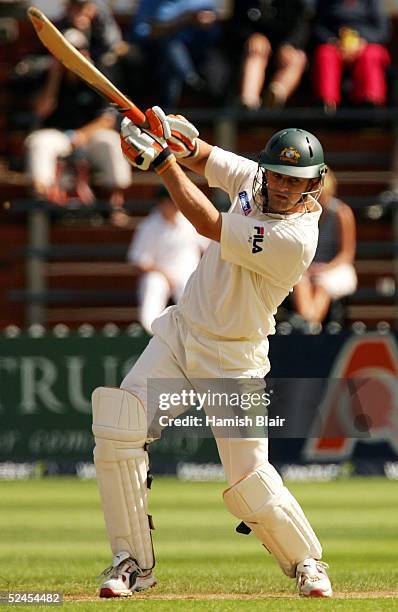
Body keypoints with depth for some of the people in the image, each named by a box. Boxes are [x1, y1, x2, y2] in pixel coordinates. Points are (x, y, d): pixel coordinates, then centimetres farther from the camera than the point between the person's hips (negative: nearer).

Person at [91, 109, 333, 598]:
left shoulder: (296, 239, -26)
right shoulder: (254, 179, -3)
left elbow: (209, 225, -26)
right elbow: (201, 157, 10)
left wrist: (162, 161, -21)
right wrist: (177, 137, -15)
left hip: (233, 361, -6)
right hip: (180, 332, 6)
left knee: (248, 478, -10)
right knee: (117, 430, -10)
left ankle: (306, 561, 18)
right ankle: (133, 561, 1)